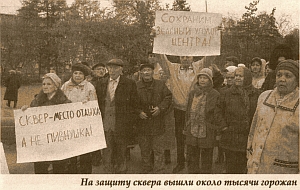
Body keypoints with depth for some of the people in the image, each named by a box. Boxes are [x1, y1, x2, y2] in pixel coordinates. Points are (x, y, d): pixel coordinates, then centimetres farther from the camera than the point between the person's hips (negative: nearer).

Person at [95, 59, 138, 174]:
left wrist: (129, 123, -6)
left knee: (120, 155, 7)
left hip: (121, 126, -3)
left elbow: (134, 105, 0)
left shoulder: (129, 84, 0)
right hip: (105, 125, 3)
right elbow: (98, 103, 15)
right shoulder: (101, 83, 11)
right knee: (106, 155, 4)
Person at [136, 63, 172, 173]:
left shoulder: (160, 85, 5)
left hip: (157, 123, 0)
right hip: (142, 123, 1)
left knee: (158, 150, 2)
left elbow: (168, 98, 6)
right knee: (144, 150, 11)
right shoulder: (136, 86, 3)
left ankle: (159, 171, 10)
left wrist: (160, 108, -9)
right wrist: (138, 112, -10)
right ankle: (146, 171, 24)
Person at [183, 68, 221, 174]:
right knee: (191, 159, 12)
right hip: (192, 132, 4)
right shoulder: (192, 93, 10)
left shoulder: (215, 95, -4)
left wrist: (218, 132, -8)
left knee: (206, 160, 7)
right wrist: (186, 128, 13)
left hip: (207, 133, -4)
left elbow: (218, 115, -4)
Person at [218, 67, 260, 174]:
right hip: (231, 137, -1)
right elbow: (219, 112, 6)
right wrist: (224, 127, -2)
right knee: (231, 166, 4)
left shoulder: (256, 94, 3)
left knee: (242, 165, 9)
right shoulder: (227, 94, 1)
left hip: (248, 137, 1)